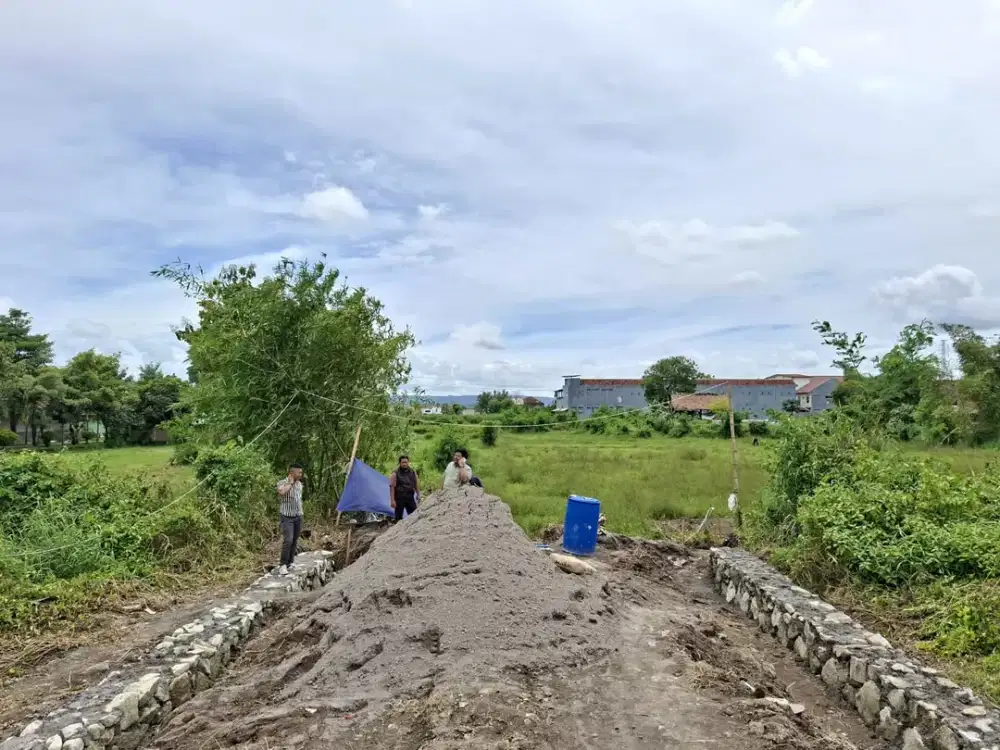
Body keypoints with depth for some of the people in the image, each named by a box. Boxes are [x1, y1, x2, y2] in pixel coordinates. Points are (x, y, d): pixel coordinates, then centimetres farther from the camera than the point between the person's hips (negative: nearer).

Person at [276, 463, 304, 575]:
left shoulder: (299, 484, 9)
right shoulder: (282, 483, -11)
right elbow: (281, 493, -34)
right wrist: (290, 483, -21)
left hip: (298, 516, 6)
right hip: (287, 517, -6)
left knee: (295, 541, 8)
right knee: (288, 540, -16)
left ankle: (290, 562, 17)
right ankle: (283, 565, -8)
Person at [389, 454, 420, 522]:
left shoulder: (413, 473, 9)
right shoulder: (395, 474, -5)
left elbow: (416, 485, 15)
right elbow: (392, 487, -9)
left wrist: (418, 496, 10)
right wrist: (392, 500, -15)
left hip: (410, 498, 4)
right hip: (399, 498, -4)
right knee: (399, 517, 1)